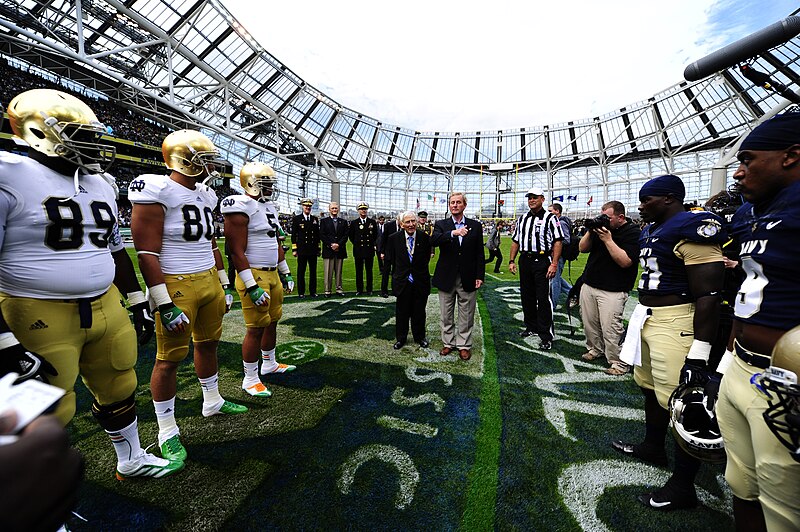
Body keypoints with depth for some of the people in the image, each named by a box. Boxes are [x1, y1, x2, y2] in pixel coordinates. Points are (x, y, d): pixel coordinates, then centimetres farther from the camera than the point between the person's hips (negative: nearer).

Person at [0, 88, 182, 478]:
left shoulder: (101, 185, 10)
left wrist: (137, 301, 16)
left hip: (105, 308, 7)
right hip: (41, 316, -6)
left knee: (118, 389, 19)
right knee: (49, 412, 8)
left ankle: (132, 461, 41)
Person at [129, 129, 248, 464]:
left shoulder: (205, 195, 11)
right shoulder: (156, 192, -13)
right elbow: (147, 253, -16)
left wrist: (225, 285, 17)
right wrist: (165, 305, -19)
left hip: (210, 281, 8)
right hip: (177, 286, -7)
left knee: (209, 343, 18)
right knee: (170, 358, 5)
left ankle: (212, 402, 38)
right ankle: (167, 432, 22)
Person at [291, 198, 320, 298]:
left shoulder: (315, 219, 12)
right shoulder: (296, 219, 3)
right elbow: (293, 235, 1)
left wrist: (318, 249, 11)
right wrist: (294, 249, -5)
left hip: (313, 250, 3)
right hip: (302, 250, -3)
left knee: (313, 271, 7)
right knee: (301, 272, 2)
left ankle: (313, 291, 15)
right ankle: (301, 292, 11)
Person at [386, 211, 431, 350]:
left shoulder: (425, 238, -6)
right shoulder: (394, 238, -5)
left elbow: (426, 258, 6)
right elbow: (390, 258, 8)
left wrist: (419, 270, 4)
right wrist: (400, 269, 7)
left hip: (420, 281, 0)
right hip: (402, 281, 0)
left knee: (419, 311, 13)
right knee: (402, 312, 11)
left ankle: (420, 337, 31)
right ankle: (401, 338, 28)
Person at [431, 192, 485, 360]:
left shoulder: (475, 225, 4)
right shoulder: (441, 224, 2)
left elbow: (479, 253, 3)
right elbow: (433, 241, -20)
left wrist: (479, 276, -3)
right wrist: (453, 233, -34)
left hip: (468, 279, 0)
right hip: (446, 278, 0)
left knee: (466, 316, 8)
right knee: (446, 315, 12)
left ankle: (464, 345, 23)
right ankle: (448, 342, 29)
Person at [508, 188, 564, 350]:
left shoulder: (550, 218, -4)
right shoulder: (522, 219, 15)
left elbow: (557, 241, -10)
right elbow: (515, 241, 17)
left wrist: (554, 264, -18)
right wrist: (511, 261, 9)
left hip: (542, 261, -6)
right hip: (524, 261, 6)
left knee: (543, 299, -5)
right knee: (526, 296, 13)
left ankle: (546, 336, 4)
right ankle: (531, 327, 30)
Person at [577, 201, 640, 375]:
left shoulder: (633, 233, -8)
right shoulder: (601, 226, 11)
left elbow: (625, 261, -19)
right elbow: (583, 248, 10)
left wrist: (608, 239, -20)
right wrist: (590, 232, -6)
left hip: (612, 291, -6)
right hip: (589, 285, 6)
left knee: (610, 329, -7)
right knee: (589, 323, 13)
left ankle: (619, 363, 8)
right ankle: (595, 349, 32)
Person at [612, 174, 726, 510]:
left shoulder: (692, 230, -16)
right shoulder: (652, 230, 12)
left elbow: (708, 296, -20)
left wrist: (698, 354, -22)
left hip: (675, 324, -10)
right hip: (648, 317, 10)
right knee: (650, 386, 21)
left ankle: (683, 486, 18)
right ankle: (652, 448, 42)